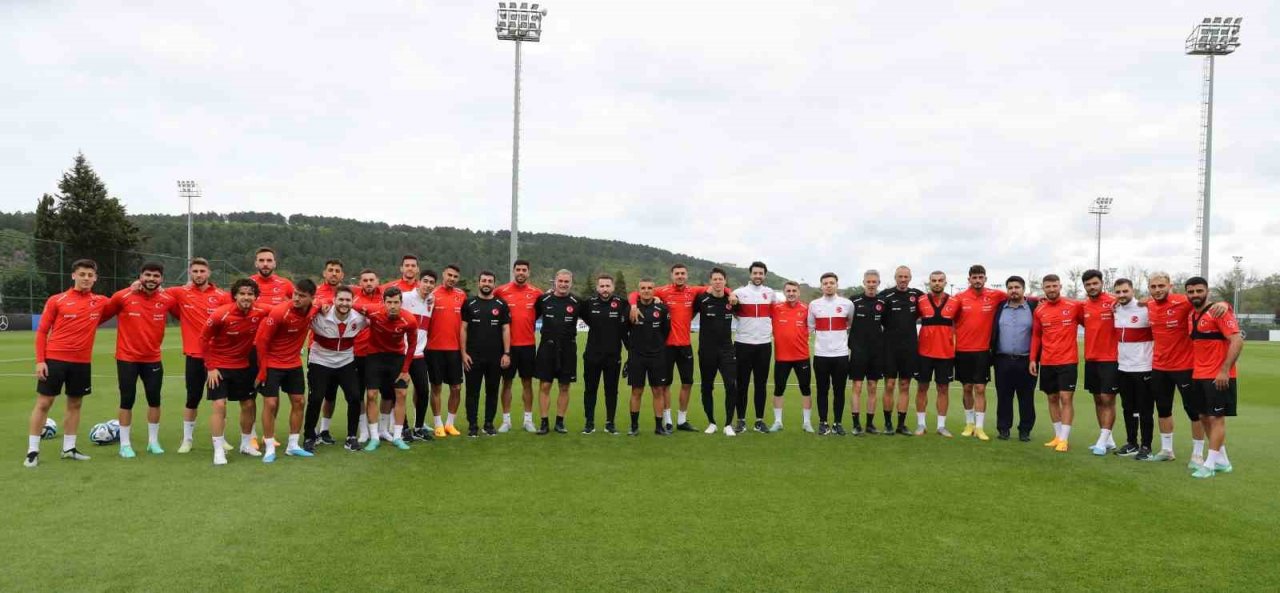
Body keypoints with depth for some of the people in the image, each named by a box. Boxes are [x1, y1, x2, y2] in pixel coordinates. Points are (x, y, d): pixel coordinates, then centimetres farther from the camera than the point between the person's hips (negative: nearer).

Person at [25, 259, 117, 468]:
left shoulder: (101, 302, 4)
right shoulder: (56, 300, -2)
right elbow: (42, 331, 0)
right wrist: (39, 360, -8)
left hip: (82, 362, 3)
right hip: (54, 359, -3)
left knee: (75, 404, 10)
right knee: (43, 403, 0)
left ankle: (69, 448, 21)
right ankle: (32, 451, 7)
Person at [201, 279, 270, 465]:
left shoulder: (260, 313, -14)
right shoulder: (220, 315, -21)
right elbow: (204, 339, -11)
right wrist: (211, 367, -12)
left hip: (244, 365, 4)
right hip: (219, 367, -4)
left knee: (249, 405, 11)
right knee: (219, 405, -12)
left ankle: (245, 444, 30)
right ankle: (218, 451, -3)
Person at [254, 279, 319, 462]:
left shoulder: (314, 309, -12)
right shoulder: (279, 312, -26)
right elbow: (261, 341, -18)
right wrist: (262, 370, -15)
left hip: (294, 363, 6)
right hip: (272, 363, -5)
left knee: (299, 402, 8)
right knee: (271, 404, -6)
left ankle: (293, 446, 21)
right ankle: (270, 449, 5)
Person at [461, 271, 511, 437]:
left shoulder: (501, 305, 6)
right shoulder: (469, 304, 4)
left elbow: (506, 329, 4)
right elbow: (463, 329, 2)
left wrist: (507, 353, -3)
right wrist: (464, 352, -5)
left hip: (495, 357, 1)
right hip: (473, 357, -1)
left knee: (492, 391, 7)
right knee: (472, 391, 3)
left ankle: (489, 424, 17)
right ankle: (472, 425, 10)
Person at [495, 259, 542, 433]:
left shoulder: (536, 293, 1)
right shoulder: (501, 291, -3)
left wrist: (530, 321, 5)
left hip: (528, 344, 1)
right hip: (508, 344, -1)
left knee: (527, 382, 7)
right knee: (507, 382, 5)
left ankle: (528, 420, 15)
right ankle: (506, 420, 12)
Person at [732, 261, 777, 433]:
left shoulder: (771, 293, 7)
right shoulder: (739, 292, -1)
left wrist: (772, 329, 14)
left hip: (764, 344, 2)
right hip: (743, 344, -2)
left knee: (761, 384, 5)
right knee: (742, 384, 2)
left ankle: (760, 420, 11)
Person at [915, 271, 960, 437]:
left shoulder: (954, 303, -1)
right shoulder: (921, 302, -3)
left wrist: (955, 345, 5)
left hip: (946, 353, 1)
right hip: (924, 353, -1)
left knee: (943, 388, 5)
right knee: (922, 387, 6)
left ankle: (941, 425, 13)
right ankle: (920, 424, 14)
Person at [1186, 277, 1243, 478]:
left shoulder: (1218, 312, -13)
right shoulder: (1192, 315, 10)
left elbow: (1237, 341, -18)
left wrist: (1224, 371, -22)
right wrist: (1196, 370, 11)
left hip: (1218, 376, -8)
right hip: (1199, 376, 8)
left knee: (1216, 418, -4)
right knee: (1204, 417, 11)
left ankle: (1210, 464, -1)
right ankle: (1222, 461, 22)